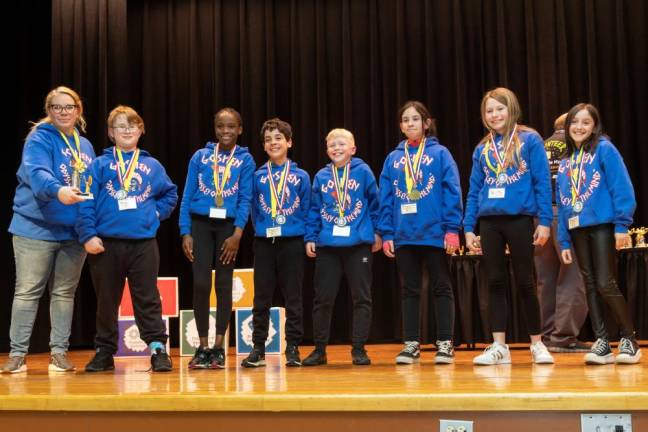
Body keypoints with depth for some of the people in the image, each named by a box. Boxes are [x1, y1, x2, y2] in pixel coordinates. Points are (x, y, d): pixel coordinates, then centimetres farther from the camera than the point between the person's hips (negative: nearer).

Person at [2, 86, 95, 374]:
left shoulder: (85, 146, 13)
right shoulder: (39, 139, -6)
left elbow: (93, 185, 18)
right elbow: (37, 172, -25)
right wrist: (57, 190, -45)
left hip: (74, 231, 5)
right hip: (37, 228, -5)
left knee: (64, 293, 10)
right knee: (27, 292, 0)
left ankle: (59, 352, 17)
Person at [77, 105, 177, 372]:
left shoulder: (152, 165, 10)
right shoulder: (100, 165, 3)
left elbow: (170, 193, 20)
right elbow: (87, 202, -3)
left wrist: (157, 213, 5)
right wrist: (88, 235, -11)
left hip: (144, 243, 1)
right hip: (106, 243, 0)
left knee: (147, 299, 2)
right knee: (106, 300, 10)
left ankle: (158, 348, 4)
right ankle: (105, 352, 21)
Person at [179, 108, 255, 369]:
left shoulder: (245, 159, 4)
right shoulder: (200, 156, 7)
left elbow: (245, 199, -2)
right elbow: (187, 196, 5)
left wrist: (237, 233, -12)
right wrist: (185, 232, -3)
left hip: (228, 226, 0)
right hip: (201, 223, 1)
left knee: (224, 284, 3)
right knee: (201, 284, -5)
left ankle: (218, 347, 11)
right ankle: (202, 347, 5)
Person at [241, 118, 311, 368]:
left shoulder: (301, 176, 4)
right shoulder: (258, 177, 6)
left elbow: (306, 211, 5)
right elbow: (254, 210, 9)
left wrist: (306, 238, -1)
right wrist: (260, 229, 1)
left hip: (292, 242, -1)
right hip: (264, 242, 1)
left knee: (293, 297, 3)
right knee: (261, 298, 5)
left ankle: (293, 348, 12)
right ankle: (258, 349, 13)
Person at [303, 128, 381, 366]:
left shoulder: (363, 172, 0)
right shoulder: (321, 176, 7)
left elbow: (375, 202, 3)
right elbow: (314, 210, 9)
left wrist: (377, 232, 1)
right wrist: (310, 237, 3)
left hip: (359, 243, -2)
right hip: (327, 244, 2)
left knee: (361, 298, 4)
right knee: (323, 298, 6)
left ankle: (359, 348, 13)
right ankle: (319, 349, 16)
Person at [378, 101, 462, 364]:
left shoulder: (439, 154, 0)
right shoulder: (393, 158, 9)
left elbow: (452, 192, -5)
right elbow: (386, 199, 8)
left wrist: (452, 228, -12)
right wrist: (386, 233, 1)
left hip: (435, 233, -3)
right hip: (403, 235, 3)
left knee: (441, 288, 5)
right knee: (409, 291, 9)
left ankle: (445, 344, 11)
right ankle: (411, 344, 17)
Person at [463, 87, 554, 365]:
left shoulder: (530, 140, 0)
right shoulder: (482, 149, 11)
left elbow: (542, 182, -4)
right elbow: (474, 191, 12)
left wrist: (545, 221, -10)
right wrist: (468, 227, 6)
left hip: (520, 219, -3)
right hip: (489, 222, 4)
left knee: (524, 282, 3)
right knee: (495, 283, 5)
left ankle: (537, 344, 16)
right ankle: (499, 346, 9)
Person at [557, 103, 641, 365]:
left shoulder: (605, 149, -2)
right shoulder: (566, 163, 15)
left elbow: (622, 188, -9)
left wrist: (622, 225, -16)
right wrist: (564, 241, 9)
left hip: (603, 225, -6)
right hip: (577, 230, 6)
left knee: (605, 284, -9)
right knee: (590, 286, 6)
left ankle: (629, 340, 5)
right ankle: (602, 343, 11)